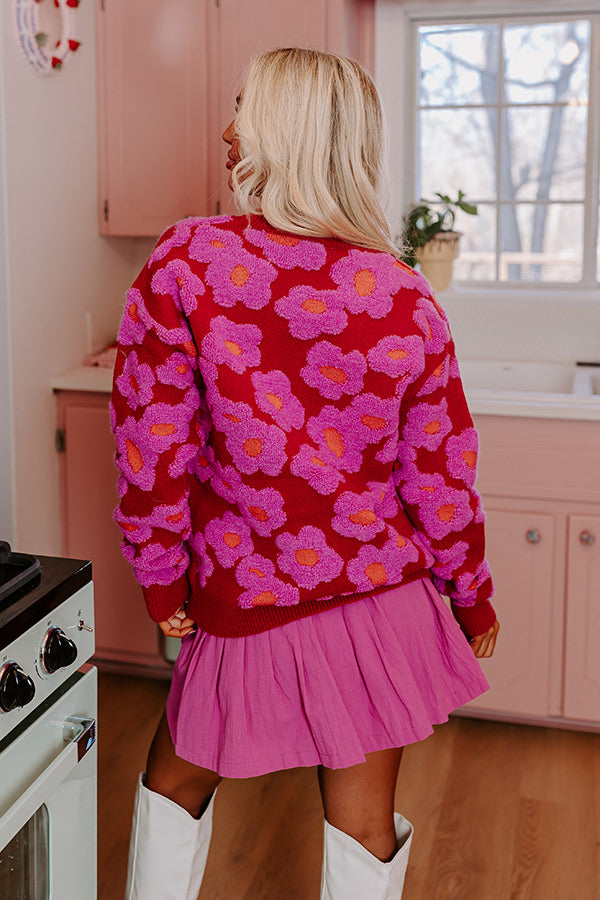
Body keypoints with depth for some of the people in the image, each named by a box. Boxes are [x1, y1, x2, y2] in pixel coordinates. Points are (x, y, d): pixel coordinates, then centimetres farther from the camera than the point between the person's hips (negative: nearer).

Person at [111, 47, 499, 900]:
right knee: (363, 821, 16)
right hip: (388, 604, 2)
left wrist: (160, 576, 2)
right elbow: (441, 479, -3)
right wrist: (474, 603, 12)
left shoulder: (184, 262, -14)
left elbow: (151, 439, -12)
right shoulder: (408, 301, -7)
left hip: (249, 608, -1)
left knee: (174, 778, 25)